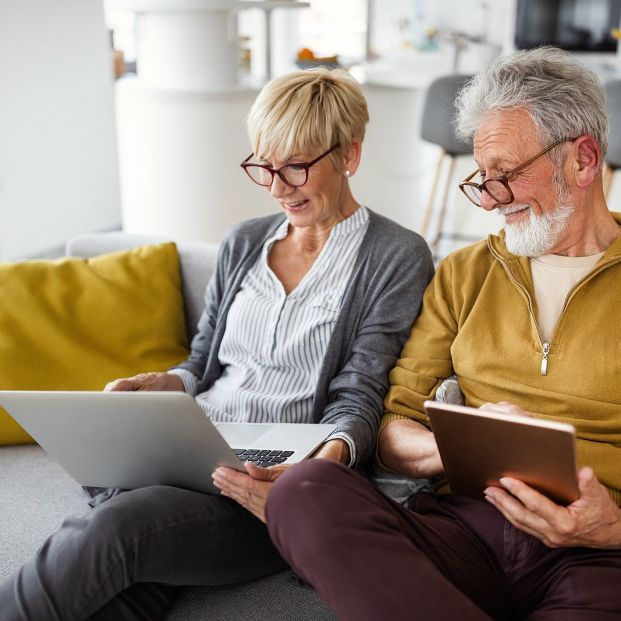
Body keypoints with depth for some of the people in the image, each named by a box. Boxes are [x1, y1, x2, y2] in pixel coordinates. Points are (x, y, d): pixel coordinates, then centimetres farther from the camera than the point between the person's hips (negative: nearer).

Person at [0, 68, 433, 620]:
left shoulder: (398, 257, 1)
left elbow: (359, 395, -6)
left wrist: (327, 461, -27)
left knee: (118, 526, -30)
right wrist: (156, 385, 0)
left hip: (278, 484, -4)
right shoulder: (243, 243, 18)